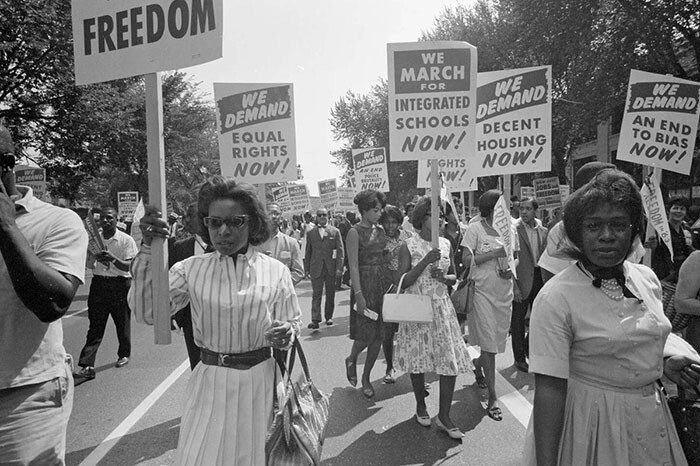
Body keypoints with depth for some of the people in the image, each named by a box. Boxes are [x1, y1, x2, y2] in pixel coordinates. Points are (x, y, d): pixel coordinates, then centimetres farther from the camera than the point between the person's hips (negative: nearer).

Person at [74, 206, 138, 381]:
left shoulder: (126, 240, -6)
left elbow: (128, 266, -14)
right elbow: (89, 263, 13)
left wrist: (113, 259, -31)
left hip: (120, 284, -3)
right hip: (99, 283, 3)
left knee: (122, 323, 11)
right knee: (95, 326, -1)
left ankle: (124, 354, 33)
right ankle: (87, 366, -2)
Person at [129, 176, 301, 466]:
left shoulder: (276, 271, -4)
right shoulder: (191, 269, -3)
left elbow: (293, 322, 4)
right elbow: (147, 312, -13)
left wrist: (285, 334, -20)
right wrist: (148, 249, -19)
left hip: (259, 381, 0)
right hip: (210, 383, 0)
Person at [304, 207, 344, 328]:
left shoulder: (335, 231, 4)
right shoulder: (310, 233, 8)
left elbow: (340, 251, 1)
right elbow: (308, 252, 10)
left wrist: (339, 268, -7)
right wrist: (307, 268, 5)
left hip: (331, 268, 0)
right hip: (316, 268, 0)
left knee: (330, 294, 9)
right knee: (316, 294, -4)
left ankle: (328, 317, 22)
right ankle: (315, 320, -6)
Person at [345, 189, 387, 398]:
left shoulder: (380, 230, 10)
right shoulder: (355, 232, -8)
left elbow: (384, 259, 13)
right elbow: (353, 265, -13)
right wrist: (358, 294, -18)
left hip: (383, 284, 6)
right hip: (365, 284, -6)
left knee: (378, 334, 7)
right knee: (366, 333, -4)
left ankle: (366, 377, 22)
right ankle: (351, 360, 28)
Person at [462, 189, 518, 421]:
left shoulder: (510, 228, 9)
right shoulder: (475, 229, -7)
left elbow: (516, 257, 16)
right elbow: (466, 259, -14)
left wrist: (512, 269, -5)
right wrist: (495, 253, -19)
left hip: (504, 291, 6)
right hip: (482, 291, -5)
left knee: (498, 339, 14)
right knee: (489, 343, -5)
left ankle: (477, 367, 46)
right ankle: (492, 398, 1)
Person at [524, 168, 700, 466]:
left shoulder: (647, 279, -2)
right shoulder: (555, 298, -24)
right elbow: (549, 388, -25)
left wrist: (665, 359, -3)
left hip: (651, 416, 7)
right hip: (591, 424, -6)